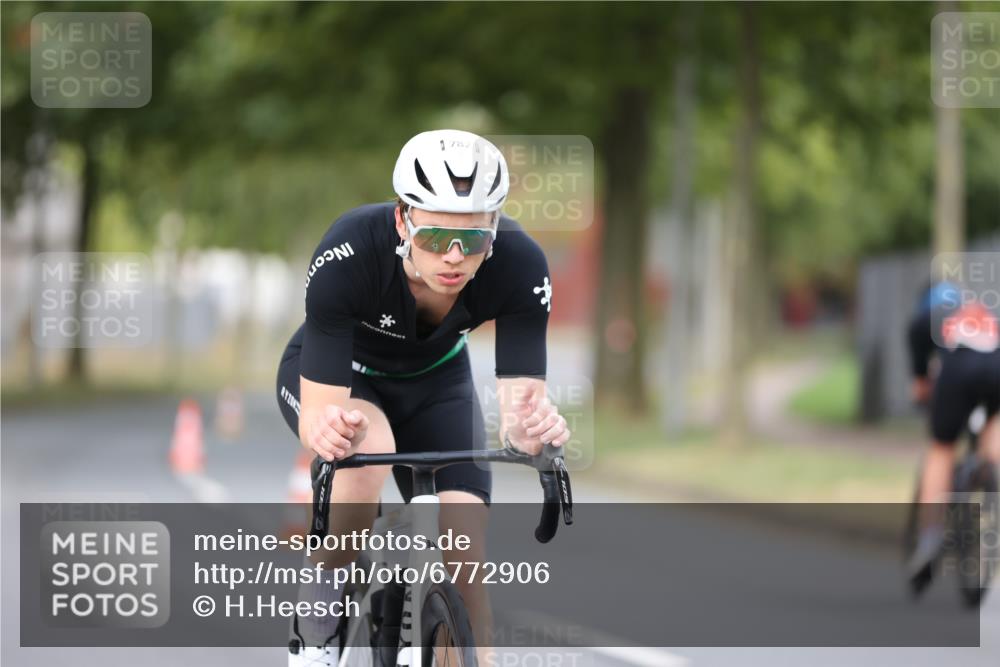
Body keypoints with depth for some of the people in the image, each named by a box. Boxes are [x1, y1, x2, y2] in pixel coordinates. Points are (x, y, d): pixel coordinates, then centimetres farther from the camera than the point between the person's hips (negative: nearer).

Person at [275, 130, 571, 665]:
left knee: (464, 563, -14)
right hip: (337, 373, -2)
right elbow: (317, 413, -38)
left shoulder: (520, 265, -32)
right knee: (367, 452, -35)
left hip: (434, 379, 2)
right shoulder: (348, 255, -39)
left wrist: (530, 425, -55)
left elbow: (519, 401, -32)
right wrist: (325, 427, -61)